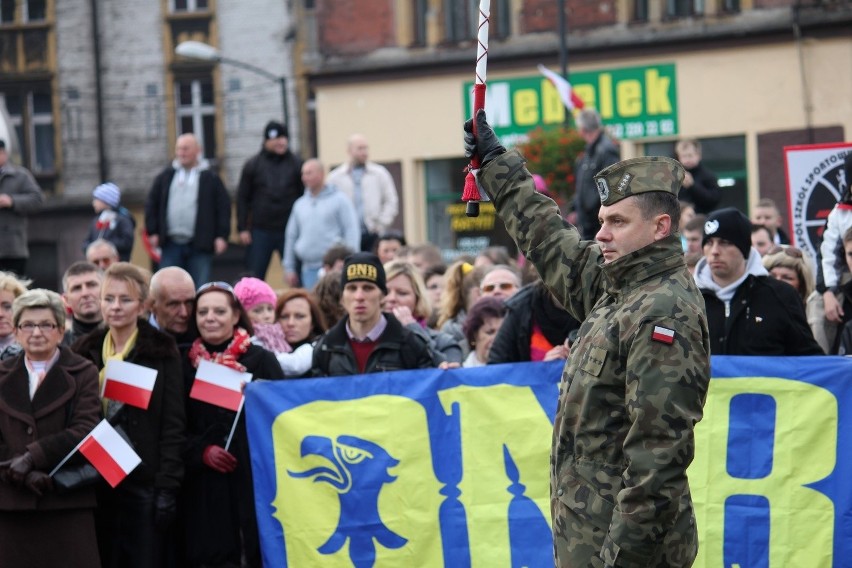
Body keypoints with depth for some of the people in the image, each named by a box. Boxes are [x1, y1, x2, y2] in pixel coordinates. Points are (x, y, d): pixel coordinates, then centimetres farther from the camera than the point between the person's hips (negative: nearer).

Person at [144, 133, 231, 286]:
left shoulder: (210, 179, 3)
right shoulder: (165, 177, 10)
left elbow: (223, 207, 1)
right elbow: (151, 204, 13)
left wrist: (222, 236, -6)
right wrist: (152, 232, 5)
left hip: (199, 245, -2)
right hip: (171, 245, 2)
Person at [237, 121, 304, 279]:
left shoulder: (296, 164, 3)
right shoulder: (253, 165, 4)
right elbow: (242, 198, 5)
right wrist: (242, 228, -1)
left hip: (289, 230, 0)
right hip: (260, 230, 0)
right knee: (254, 278, 3)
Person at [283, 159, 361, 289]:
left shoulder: (339, 200, 1)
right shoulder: (300, 204, 15)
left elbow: (352, 232, -4)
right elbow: (291, 236, 19)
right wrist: (289, 267, 15)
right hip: (309, 268, 4)